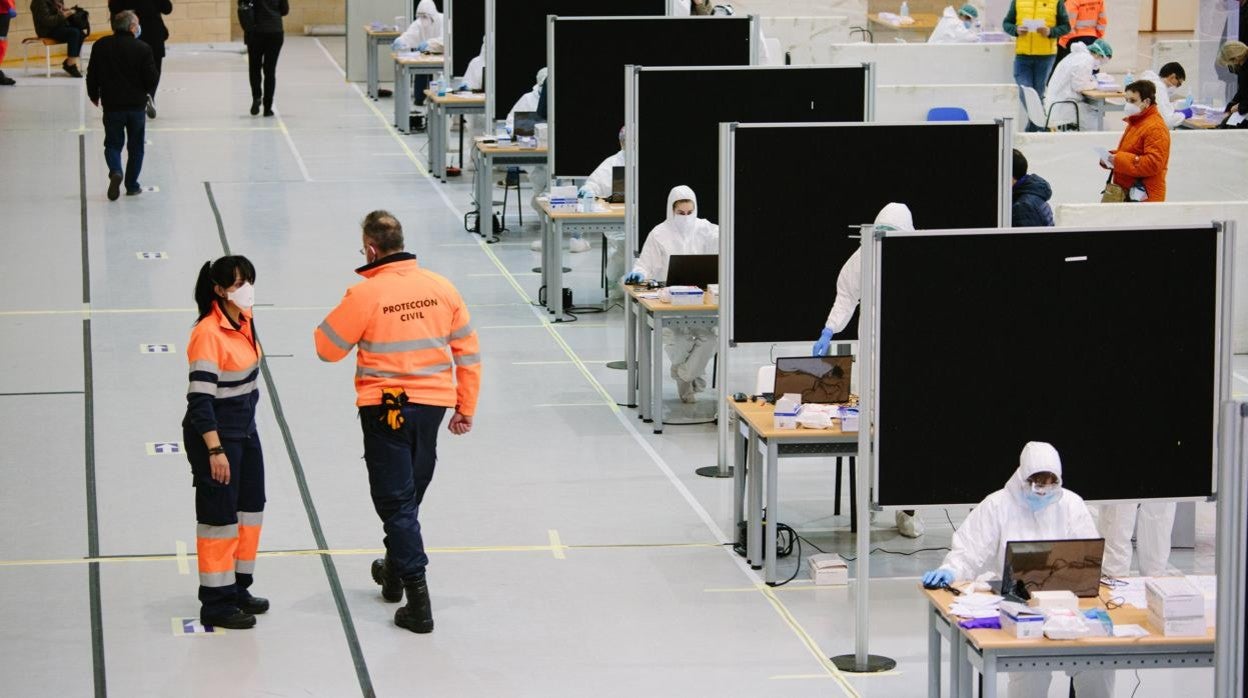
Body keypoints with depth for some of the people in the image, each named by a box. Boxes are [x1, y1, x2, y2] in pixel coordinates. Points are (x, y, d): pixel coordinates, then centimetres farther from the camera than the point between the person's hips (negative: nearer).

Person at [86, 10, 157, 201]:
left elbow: (92, 75, 3)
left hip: (112, 105, 1)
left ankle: (115, 172, -16)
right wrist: (148, 93, 15)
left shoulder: (101, 46, -3)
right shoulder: (142, 49, -10)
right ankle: (132, 185, 16)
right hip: (137, 104, -1)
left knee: (113, 144, 12)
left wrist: (94, 95, 20)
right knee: (135, 147, 14)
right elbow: (152, 79, -8)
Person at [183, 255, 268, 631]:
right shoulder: (208, 333, -22)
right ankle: (215, 603, 9)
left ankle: (238, 588, 30)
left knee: (250, 510, 16)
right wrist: (214, 450, -24)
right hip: (215, 432, -9)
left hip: (245, 428, 9)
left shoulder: (245, 320, 4)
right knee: (220, 515, -1)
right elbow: (200, 398, -23)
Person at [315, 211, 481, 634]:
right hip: (434, 404, 5)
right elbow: (468, 352, 5)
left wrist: (341, 311, 13)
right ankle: (394, 573, 42)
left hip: (386, 408, -5)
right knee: (409, 494, 23)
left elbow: (327, 349, -5)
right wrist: (466, 408, 14)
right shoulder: (442, 288, -1)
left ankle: (417, 598, -7)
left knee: (395, 501, 1)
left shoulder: (364, 294, -16)